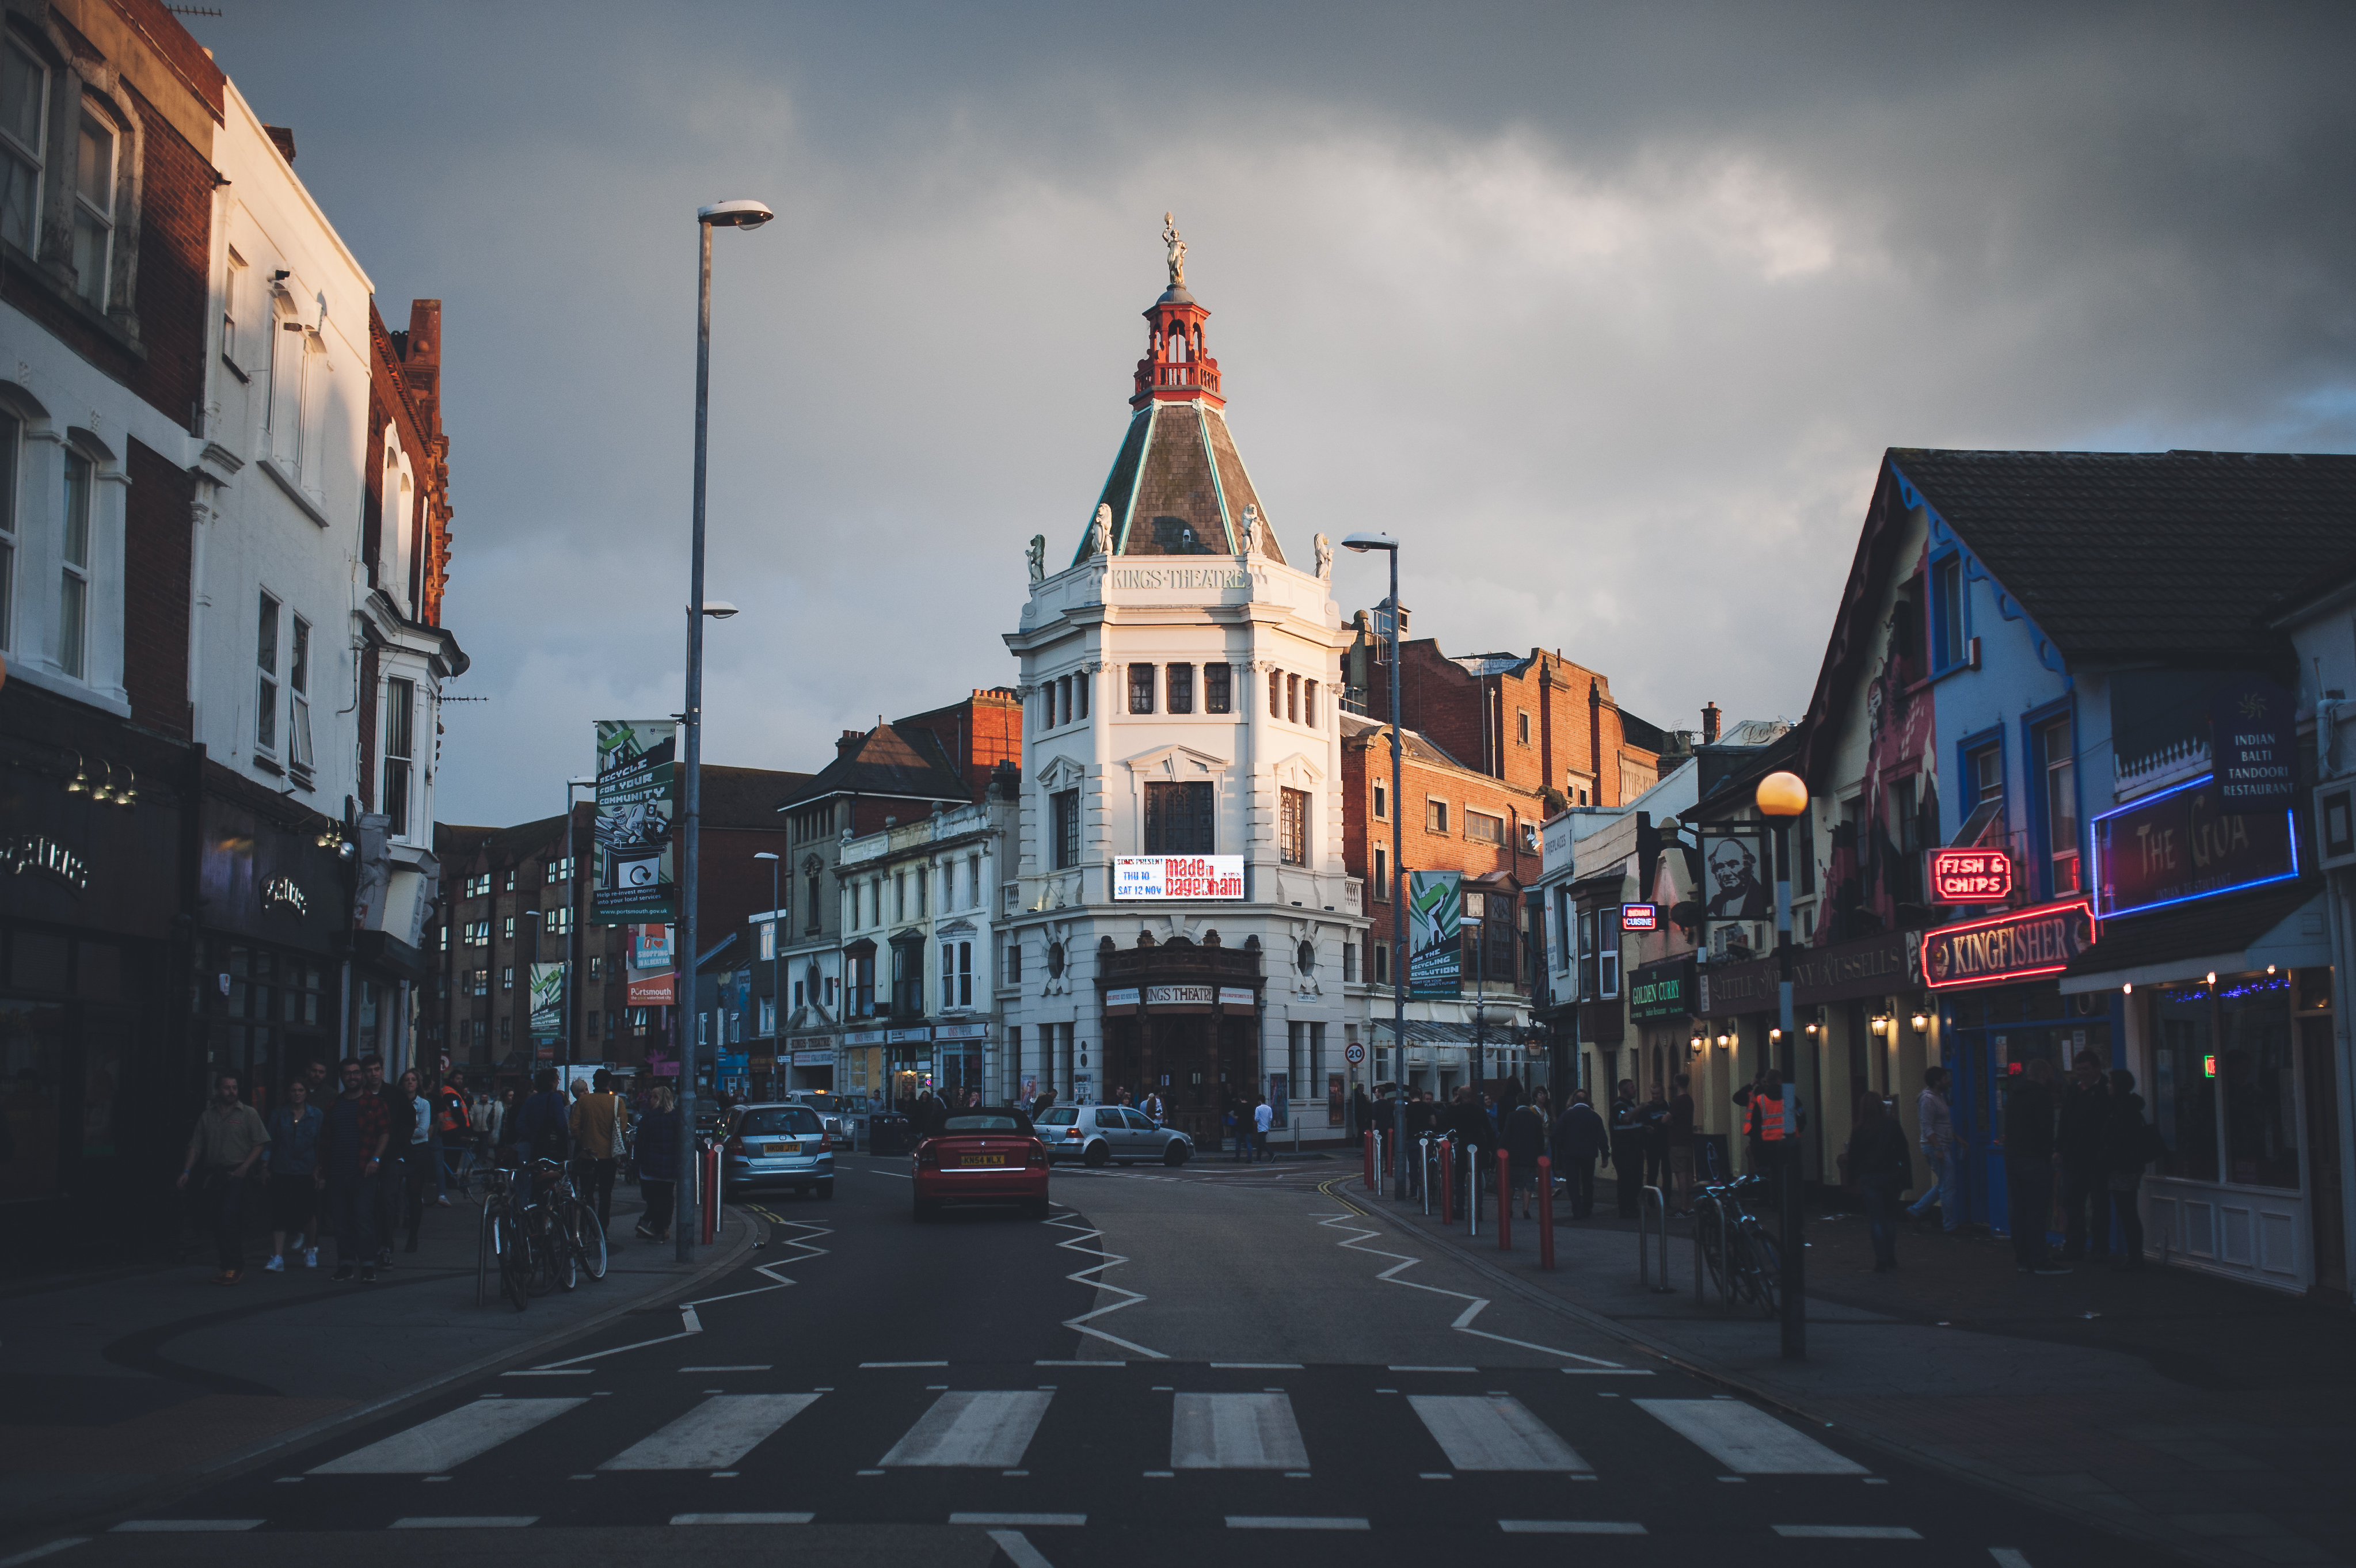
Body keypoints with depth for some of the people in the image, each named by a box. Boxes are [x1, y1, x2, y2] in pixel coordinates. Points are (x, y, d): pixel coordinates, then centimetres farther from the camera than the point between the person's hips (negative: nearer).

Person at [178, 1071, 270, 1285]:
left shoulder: (248, 1113, 3)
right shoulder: (207, 1116, 14)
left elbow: (260, 1143, -1)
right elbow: (196, 1147, 13)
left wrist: (245, 1167, -11)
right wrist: (186, 1172, 3)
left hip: (236, 1175, -4)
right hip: (214, 1175, 4)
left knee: (228, 1221, -14)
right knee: (217, 1223, 5)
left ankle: (233, 1267, -9)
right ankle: (234, 1267, 12)